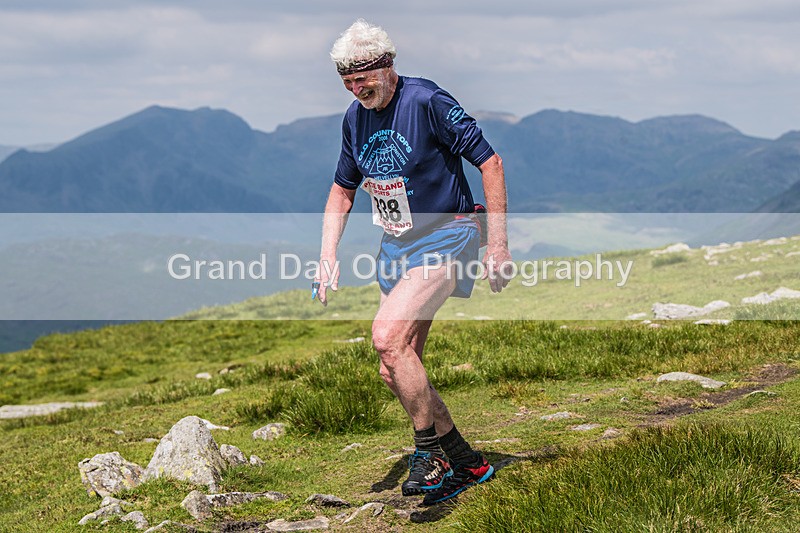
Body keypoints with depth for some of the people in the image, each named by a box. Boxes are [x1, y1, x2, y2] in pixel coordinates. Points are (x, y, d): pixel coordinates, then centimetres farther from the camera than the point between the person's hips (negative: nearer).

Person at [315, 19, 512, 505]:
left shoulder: (426, 100, -17)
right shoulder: (356, 118, 4)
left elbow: (490, 161, -15)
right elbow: (343, 190, 16)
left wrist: (498, 244, -17)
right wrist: (328, 258, 4)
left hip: (444, 238, -8)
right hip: (397, 246, 8)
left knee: (388, 336, -25)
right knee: (397, 370, 7)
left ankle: (433, 449, -10)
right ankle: (465, 463, 21)